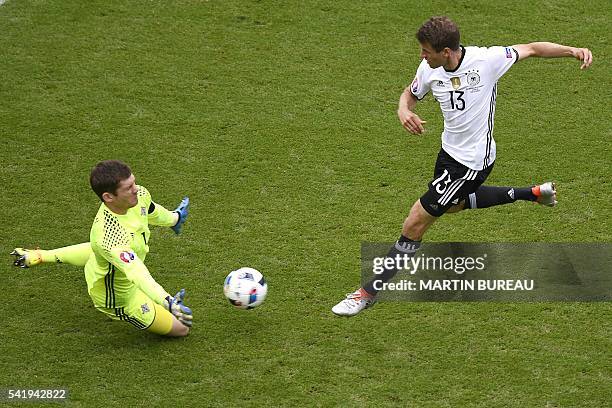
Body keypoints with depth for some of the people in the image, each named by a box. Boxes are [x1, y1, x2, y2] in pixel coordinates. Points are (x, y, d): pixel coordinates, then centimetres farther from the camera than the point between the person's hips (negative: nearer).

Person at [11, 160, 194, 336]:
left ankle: (39, 256, 54)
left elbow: (151, 211, 0)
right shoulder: (109, 238, -50)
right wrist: (169, 303, -71)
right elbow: (138, 274, -57)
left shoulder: (140, 195, -25)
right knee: (181, 328, 3)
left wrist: (172, 218, 22)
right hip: (117, 297, -8)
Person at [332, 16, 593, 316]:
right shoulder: (429, 70, -10)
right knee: (452, 204, 37)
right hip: (450, 150, 8)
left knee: (414, 225, -7)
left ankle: (369, 293, 4)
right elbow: (410, 94, 9)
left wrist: (573, 51, -24)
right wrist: (404, 110, -15)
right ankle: (534, 194, 46)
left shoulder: (486, 60, -25)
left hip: (472, 162, -8)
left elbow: (532, 49, -12)